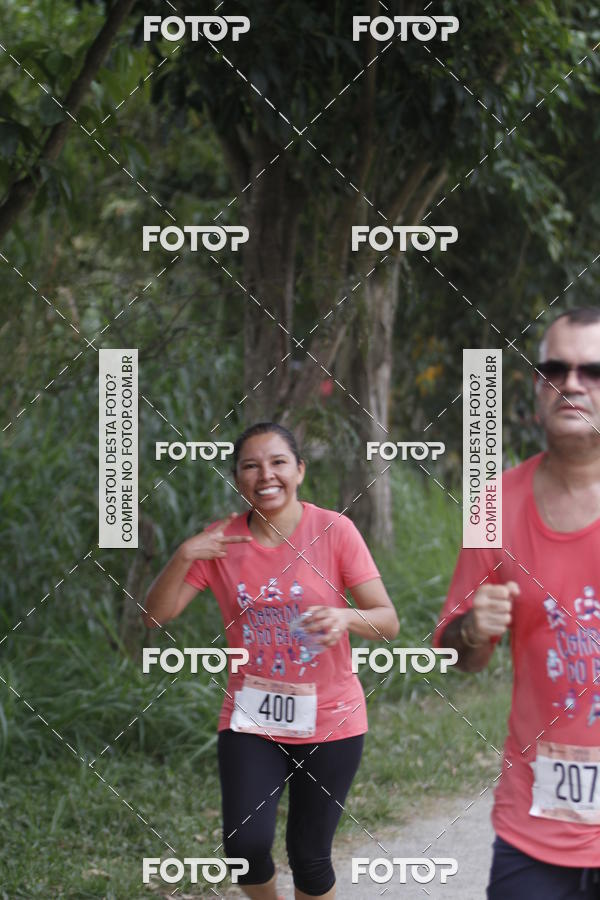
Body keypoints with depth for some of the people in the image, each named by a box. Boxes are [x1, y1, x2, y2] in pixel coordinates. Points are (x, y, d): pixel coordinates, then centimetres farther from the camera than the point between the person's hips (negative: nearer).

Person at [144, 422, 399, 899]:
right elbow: (157, 614, -4)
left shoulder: (334, 531, -10)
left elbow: (388, 622, -11)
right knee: (246, 844, -13)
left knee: (309, 856, 5)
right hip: (251, 718, 1)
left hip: (329, 722, -1)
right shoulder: (221, 541, -3)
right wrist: (184, 555, -20)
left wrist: (347, 617, -32)